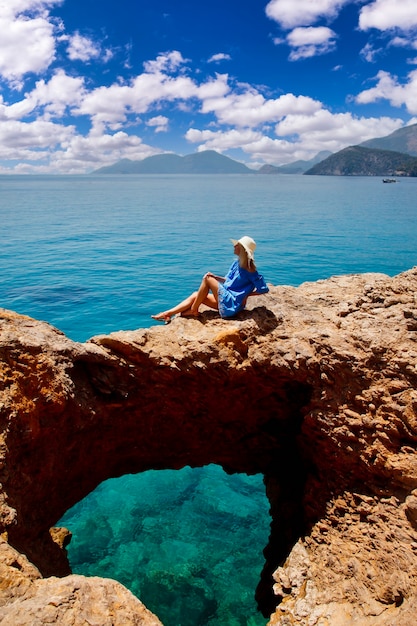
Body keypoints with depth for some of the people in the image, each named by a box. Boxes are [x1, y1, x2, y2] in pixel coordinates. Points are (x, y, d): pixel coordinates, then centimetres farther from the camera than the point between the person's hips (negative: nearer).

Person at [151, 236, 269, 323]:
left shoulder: (249, 269, -17)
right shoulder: (237, 263, 8)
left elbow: (264, 289, -19)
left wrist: (246, 294, -14)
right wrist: (215, 277, 2)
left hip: (231, 305, -9)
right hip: (226, 301, 9)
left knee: (207, 279, -12)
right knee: (196, 295, 6)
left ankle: (193, 311, 0)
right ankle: (168, 314, 1)